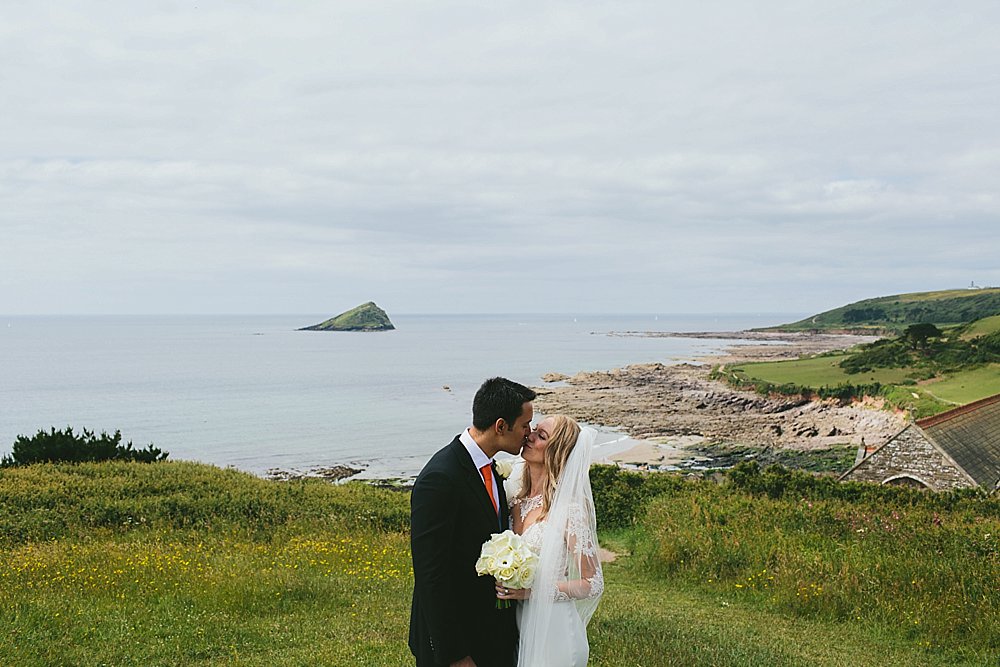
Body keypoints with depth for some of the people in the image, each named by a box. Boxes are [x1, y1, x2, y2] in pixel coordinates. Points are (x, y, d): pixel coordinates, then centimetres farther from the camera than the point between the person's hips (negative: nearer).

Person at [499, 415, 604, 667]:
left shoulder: (568, 509, -17)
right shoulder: (515, 500, 2)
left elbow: (593, 585, -14)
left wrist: (531, 590, -22)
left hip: (551, 631, -6)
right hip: (516, 627, 6)